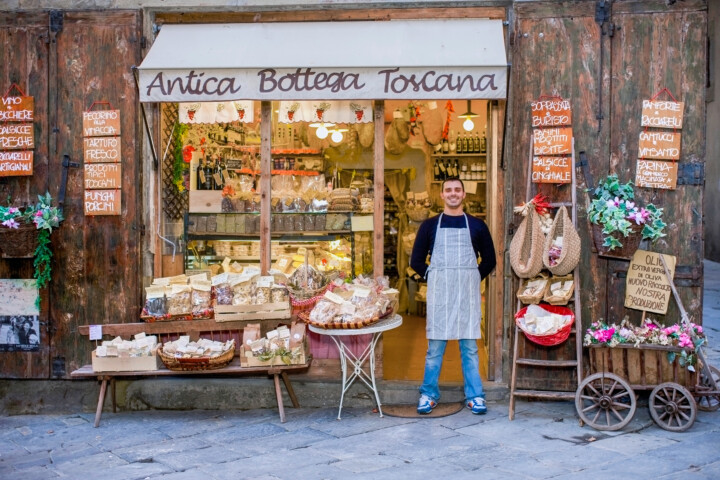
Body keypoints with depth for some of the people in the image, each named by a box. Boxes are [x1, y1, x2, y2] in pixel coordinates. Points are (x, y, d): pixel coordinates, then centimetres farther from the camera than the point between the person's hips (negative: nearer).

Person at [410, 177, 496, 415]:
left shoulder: (476, 225, 7)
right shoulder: (430, 225, 7)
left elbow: (489, 259, 13)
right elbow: (416, 260, 10)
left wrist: (474, 277, 3)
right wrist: (431, 276, 0)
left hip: (468, 294, 0)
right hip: (438, 293, 0)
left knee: (469, 346, 4)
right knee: (435, 346, 3)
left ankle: (474, 395, 12)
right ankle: (429, 394, 13)